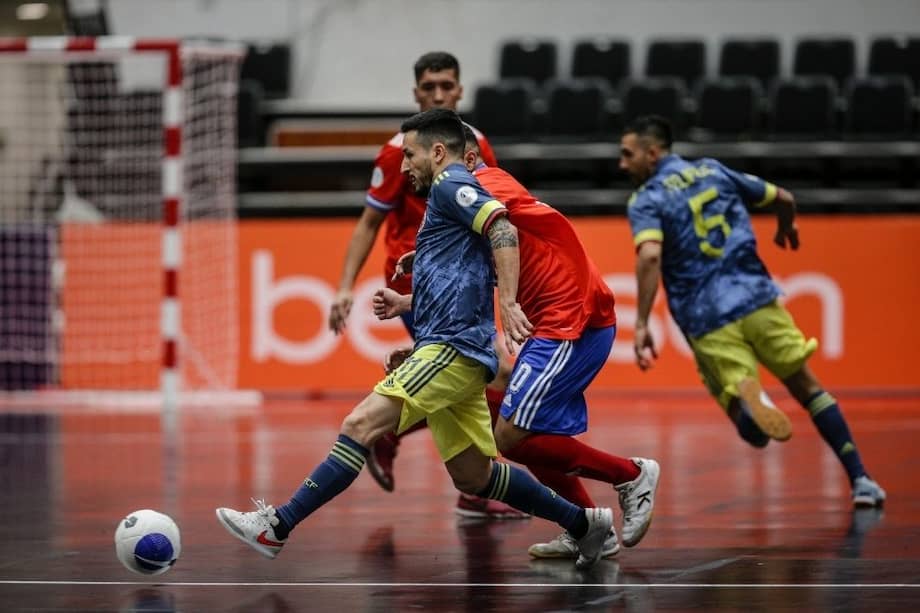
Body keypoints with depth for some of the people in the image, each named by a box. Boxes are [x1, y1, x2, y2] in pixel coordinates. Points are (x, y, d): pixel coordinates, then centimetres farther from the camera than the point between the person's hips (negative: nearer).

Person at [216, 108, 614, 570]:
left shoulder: (451, 184, -4)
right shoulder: (455, 192, 25)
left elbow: (503, 230, -20)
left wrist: (508, 304, -29)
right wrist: (405, 302, 29)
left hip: (452, 346, -11)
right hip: (449, 347, 11)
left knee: (361, 425, -18)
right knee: (472, 476, 14)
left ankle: (278, 527, -24)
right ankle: (583, 523, 21)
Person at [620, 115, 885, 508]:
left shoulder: (646, 200, 0)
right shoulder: (714, 172, 14)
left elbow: (650, 255, -20)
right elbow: (783, 199, 23)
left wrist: (642, 323, -20)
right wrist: (786, 229, 46)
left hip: (707, 321, -3)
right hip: (757, 298, 3)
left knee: (754, 431, 0)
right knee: (806, 387, 20)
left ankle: (745, 397, -36)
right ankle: (859, 479, 13)